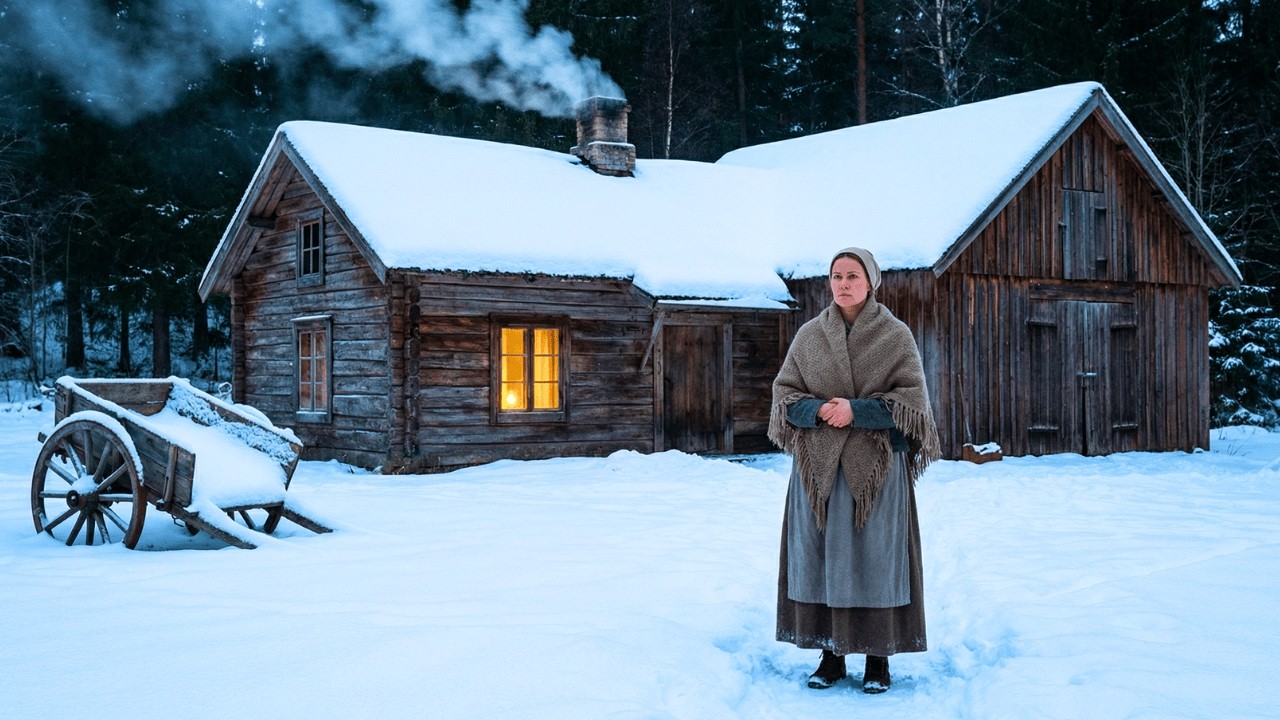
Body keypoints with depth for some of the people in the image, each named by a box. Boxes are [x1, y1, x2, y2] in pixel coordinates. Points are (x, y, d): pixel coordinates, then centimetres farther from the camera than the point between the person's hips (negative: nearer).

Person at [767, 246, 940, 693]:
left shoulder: (896, 336, 1)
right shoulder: (809, 335, 8)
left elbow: (913, 398, -4)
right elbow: (784, 392, 8)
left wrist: (857, 409, -16)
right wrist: (818, 410, -12)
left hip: (877, 466, -2)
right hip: (817, 465, 3)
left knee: (874, 557, -1)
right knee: (819, 556, 3)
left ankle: (878, 658, 8)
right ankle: (831, 654, 12)